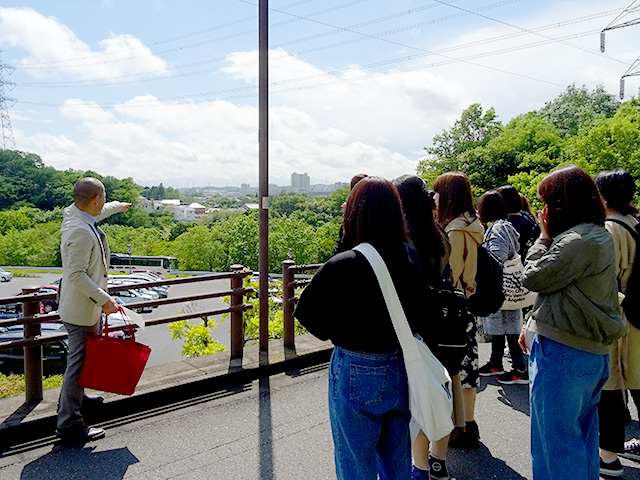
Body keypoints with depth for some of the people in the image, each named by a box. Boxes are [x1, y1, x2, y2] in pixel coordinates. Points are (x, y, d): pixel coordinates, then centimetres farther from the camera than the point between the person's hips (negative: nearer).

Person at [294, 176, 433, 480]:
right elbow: (423, 311, 1)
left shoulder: (343, 266, -22)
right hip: (402, 372, 6)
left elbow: (306, 311, -13)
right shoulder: (412, 257, -6)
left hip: (358, 375, -5)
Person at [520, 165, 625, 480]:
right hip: (591, 351, 10)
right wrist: (533, 324, 18)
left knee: (556, 440, 2)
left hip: (563, 353, -10)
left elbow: (534, 277, -14)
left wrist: (544, 236, -3)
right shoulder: (599, 236, 12)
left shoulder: (577, 241, -20)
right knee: (581, 436, 21)